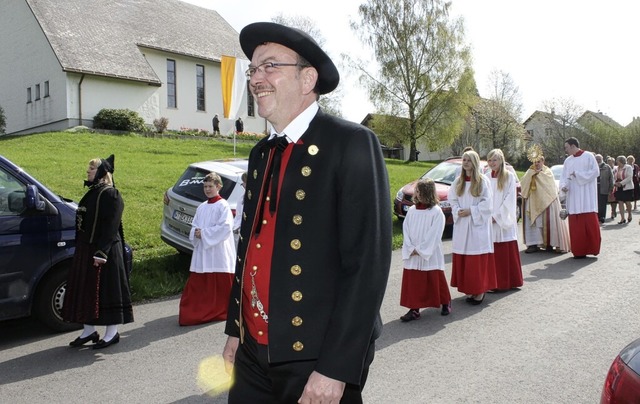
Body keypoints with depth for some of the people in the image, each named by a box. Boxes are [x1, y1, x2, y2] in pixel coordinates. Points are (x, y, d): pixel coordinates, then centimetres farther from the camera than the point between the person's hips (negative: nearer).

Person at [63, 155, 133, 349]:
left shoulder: (110, 194, -13)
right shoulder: (92, 193, 14)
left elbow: (111, 226, -18)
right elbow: (85, 221, 18)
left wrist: (101, 252, -23)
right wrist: (80, 248, 15)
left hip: (104, 250, -9)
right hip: (86, 249, 9)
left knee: (106, 289, -1)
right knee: (86, 289, 14)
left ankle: (112, 333, 11)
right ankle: (89, 330, 26)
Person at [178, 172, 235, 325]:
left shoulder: (223, 205, -6)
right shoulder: (201, 207, 14)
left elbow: (225, 227, -16)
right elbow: (194, 226, 16)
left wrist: (204, 233, -15)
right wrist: (196, 233, -7)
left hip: (219, 252, -6)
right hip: (201, 251, 6)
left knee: (221, 285, 2)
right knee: (197, 284, 5)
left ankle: (221, 311, 19)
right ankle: (197, 312, 14)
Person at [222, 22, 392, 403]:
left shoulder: (352, 143, -13)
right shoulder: (260, 153, 9)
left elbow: (369, 261, -18)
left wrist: (335, 369, -19)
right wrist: (235, 330, 13)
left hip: (317, 357, -6)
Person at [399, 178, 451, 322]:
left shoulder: (436, 212, -9)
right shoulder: (412, 210, 5)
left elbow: (434, 235, -12)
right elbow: (406, 230, 3)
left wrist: (420, 250, -14)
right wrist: (411, 248, -8)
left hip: (430, 255, -4)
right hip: (412, 255, 4)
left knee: (435, 280, 8)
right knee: (412, 281, 5)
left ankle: (445, 303, 30)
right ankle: (414, 309, 13)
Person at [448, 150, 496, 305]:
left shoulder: (483, 181, -3)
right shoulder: (458, 181, 10)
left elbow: (487, 202, -7)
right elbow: (452, 199, 11)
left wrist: (470, 211, -13)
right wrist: (458, 211, -7)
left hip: (478, 224, -4)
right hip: (461, 224, 4)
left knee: (478, 259, -4)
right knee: (462, 258, 3)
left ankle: (479, 291, 4)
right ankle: (469, 289, 12)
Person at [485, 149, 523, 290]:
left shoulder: (509, 176, -2)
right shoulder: (486, 177, 9)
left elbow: (510, 199, -7)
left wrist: (497, 216, -12)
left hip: (504, 221, -3)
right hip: (489, 220, 3)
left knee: (506, 252, 0)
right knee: (492, 252, 3)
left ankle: (507, 282, 9)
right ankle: (493, 282, 10)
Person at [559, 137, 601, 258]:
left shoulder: (588, 156, 1)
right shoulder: (568, 161, 16)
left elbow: (595, 172, -7)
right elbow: (564, 176, 12)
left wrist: (578, 175, -12)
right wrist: (563, 186, -8)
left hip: (587, 197, -5)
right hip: (573, 197, 5)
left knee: (590, 222, -7)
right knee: (575, 225, 1)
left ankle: (592, 248, 3)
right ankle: (579, 251, 5)